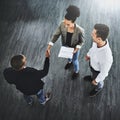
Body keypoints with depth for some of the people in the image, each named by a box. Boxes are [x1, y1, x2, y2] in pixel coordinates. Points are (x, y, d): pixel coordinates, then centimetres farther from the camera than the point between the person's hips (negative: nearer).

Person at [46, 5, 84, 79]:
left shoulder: (80, 30, -39)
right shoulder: (62, 25, -32)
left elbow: (81, 41, -18)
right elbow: (56, 35, -17)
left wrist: (77, 49, -33)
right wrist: (50, 45, -26)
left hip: (75, 48, -3)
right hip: (65, 46, 3)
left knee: (75, 61, 25)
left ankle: (76, 71, 60)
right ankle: (70, 62, 73)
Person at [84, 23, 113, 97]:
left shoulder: (106, 57, -50)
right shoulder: (100, 40, -31)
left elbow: (104, 72, -29)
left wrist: (96, 81, -10)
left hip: (98, 71, -4)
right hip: (93, 63, 5)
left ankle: (98, 88, 65)